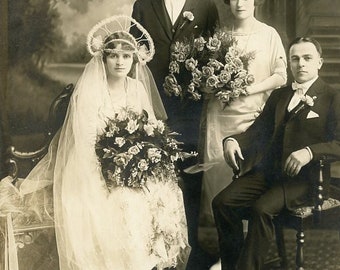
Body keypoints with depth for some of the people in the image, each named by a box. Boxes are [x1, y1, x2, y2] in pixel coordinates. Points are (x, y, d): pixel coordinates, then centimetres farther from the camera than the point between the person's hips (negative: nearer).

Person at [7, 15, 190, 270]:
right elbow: (85, 143, -10)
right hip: (98, 172, -4)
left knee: (165, 195, -15)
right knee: (127, 205, -24)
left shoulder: (138, 89, 5)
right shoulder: (88, 93, -9)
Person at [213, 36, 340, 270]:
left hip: (304, 176, -5)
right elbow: (259, 130, 19)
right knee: (222, 202, -16)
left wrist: (310, 152, -26)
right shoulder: (279, 95, 22)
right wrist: (233, 141, -3)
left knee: (262, 208, -31)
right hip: (268, 170, 6)